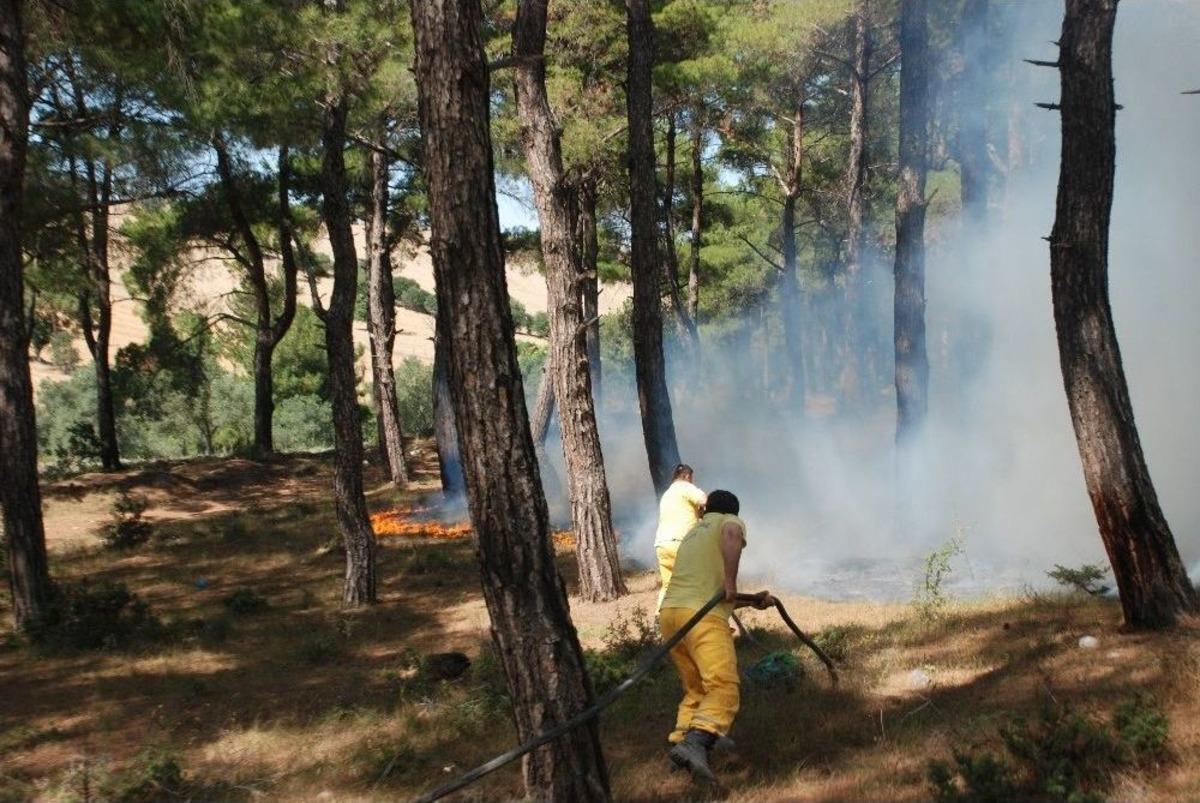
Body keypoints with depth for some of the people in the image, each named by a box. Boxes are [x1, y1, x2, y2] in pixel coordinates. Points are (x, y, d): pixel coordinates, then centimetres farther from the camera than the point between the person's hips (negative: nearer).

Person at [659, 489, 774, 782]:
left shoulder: (692, 533, 35)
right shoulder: (730, 521, 14)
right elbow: (732, 535, -14)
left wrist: (751, 601, 29)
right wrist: (731, 581, -15)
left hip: (669, 612, 8)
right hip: (702, 616, -8)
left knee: (695, 690, 17)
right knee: (723, 689, -16)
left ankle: (680, 742, 4)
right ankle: (695, 744, -36)